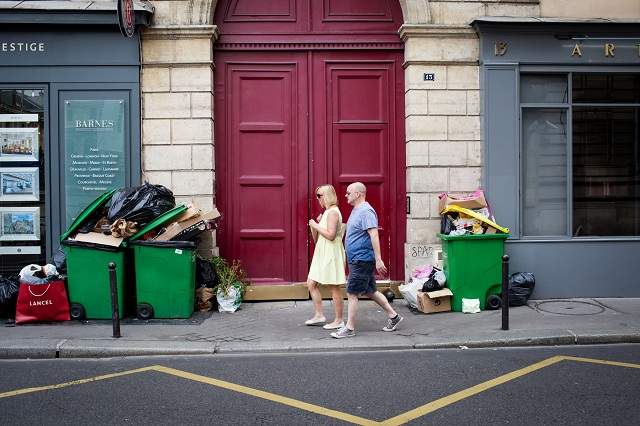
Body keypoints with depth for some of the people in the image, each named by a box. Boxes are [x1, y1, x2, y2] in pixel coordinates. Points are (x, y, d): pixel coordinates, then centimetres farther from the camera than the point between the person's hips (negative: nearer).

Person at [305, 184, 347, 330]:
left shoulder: (333, 212, -12)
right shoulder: (327, 212, 17)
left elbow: (331, 235, -24)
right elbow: (316, 239, 19)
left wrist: (316, 225, -14)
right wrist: (313, 226, 1)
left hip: (331, 254, -10)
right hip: (322, 254, 10)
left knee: (334, 287, -3)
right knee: (311, 283, 9)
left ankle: (339, 320, 5)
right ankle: (319, 315, 16)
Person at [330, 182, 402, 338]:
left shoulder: (366, 211, -17)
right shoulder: (356, 210, 16)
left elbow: (374, 235, -23)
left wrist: (378, 259, -27)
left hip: (362, 260, -10)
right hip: (357, 259, 10)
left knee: (352, 294, -5)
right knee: (370, 291, 15)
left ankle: (349, 328, 4)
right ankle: (393, 316, 25)